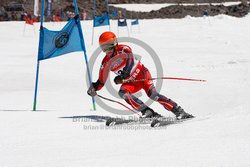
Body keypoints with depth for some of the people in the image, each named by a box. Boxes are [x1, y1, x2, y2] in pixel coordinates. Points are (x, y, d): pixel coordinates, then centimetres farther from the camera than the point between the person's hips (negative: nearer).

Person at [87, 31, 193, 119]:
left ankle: (178, 111, -24)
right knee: (123, 93, -26)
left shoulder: (123, 49, -15)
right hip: (130, 82, 5)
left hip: (141, 73, -5)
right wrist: (94, 87, -13)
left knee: (152, 94, -26)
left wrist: (123, 77, -48)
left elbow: (130, 61, -33)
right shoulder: (105, 62, 1)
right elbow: (101, 81, 8)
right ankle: (147, 112, -30)